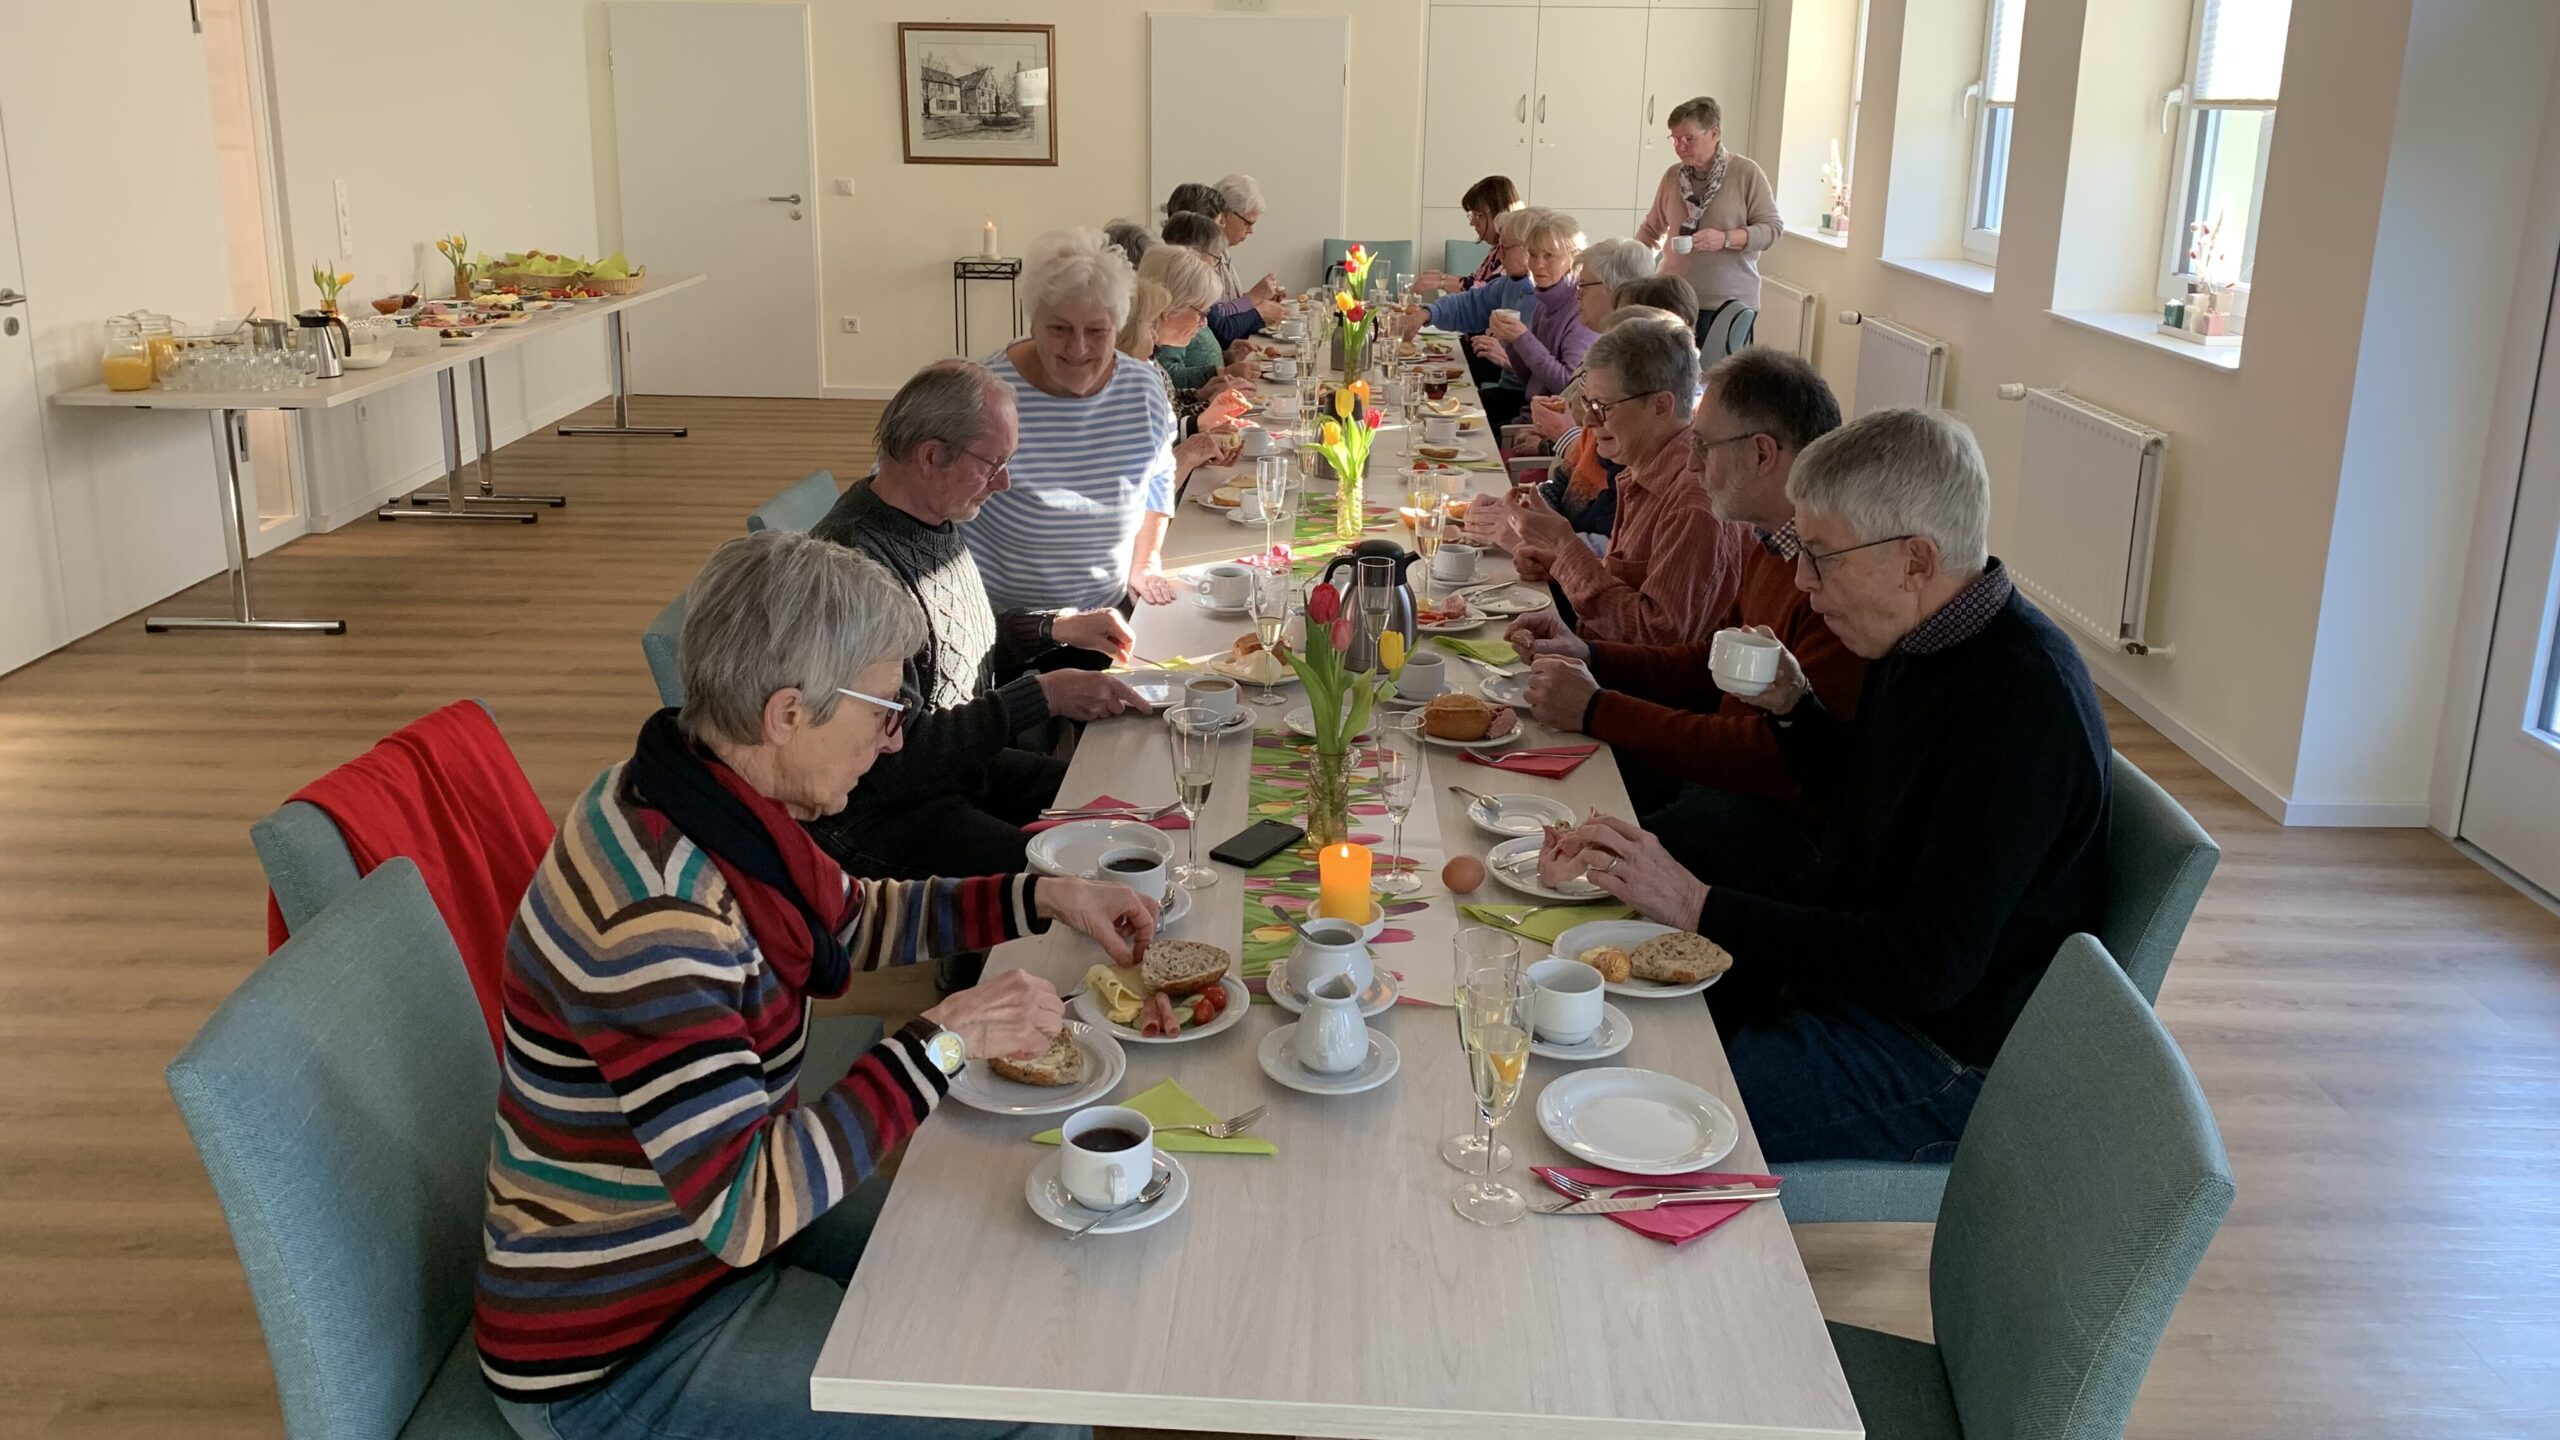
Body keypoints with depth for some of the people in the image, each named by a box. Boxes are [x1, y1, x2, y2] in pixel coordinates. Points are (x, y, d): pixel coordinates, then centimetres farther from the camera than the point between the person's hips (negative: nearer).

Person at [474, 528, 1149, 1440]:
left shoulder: (721, 812, -4)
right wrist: (947, 1041, -28)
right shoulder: (650, 917, -33)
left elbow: (855, 926, 15)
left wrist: (1041, 899, 6)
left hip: (719, 1222, 9)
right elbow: (743, 1207, -33)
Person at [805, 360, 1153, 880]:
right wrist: (1043, 696, -24)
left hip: (967, 765, 10)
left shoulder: (936, 521, 6)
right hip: (881, 812, -10)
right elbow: (898, 755, -26)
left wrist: (1058, 628, 8)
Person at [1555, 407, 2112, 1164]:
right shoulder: (1924, 643, 3)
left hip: (1943, 1064, -9)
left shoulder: (2022, 704, -26)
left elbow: (1935, 965, -28)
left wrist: (1700, 907, -29)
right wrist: (1791, 705, 1)